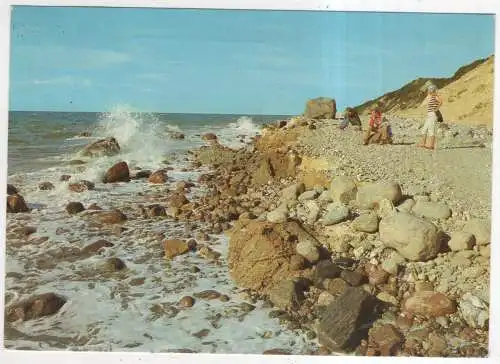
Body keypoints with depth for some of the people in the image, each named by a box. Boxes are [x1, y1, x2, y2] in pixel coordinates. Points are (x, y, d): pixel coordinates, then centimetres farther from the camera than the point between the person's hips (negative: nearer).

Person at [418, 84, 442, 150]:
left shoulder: (435, 96, -10)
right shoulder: (430, 97, 16)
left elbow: (441, 102, -26)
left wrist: (436, 109, -19)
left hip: (433, 114, -10)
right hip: (429, 115, 10)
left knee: (431, 130, -8)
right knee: (424, 129, 10)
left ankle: (431, 145, -7)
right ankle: (423, 143, 13)